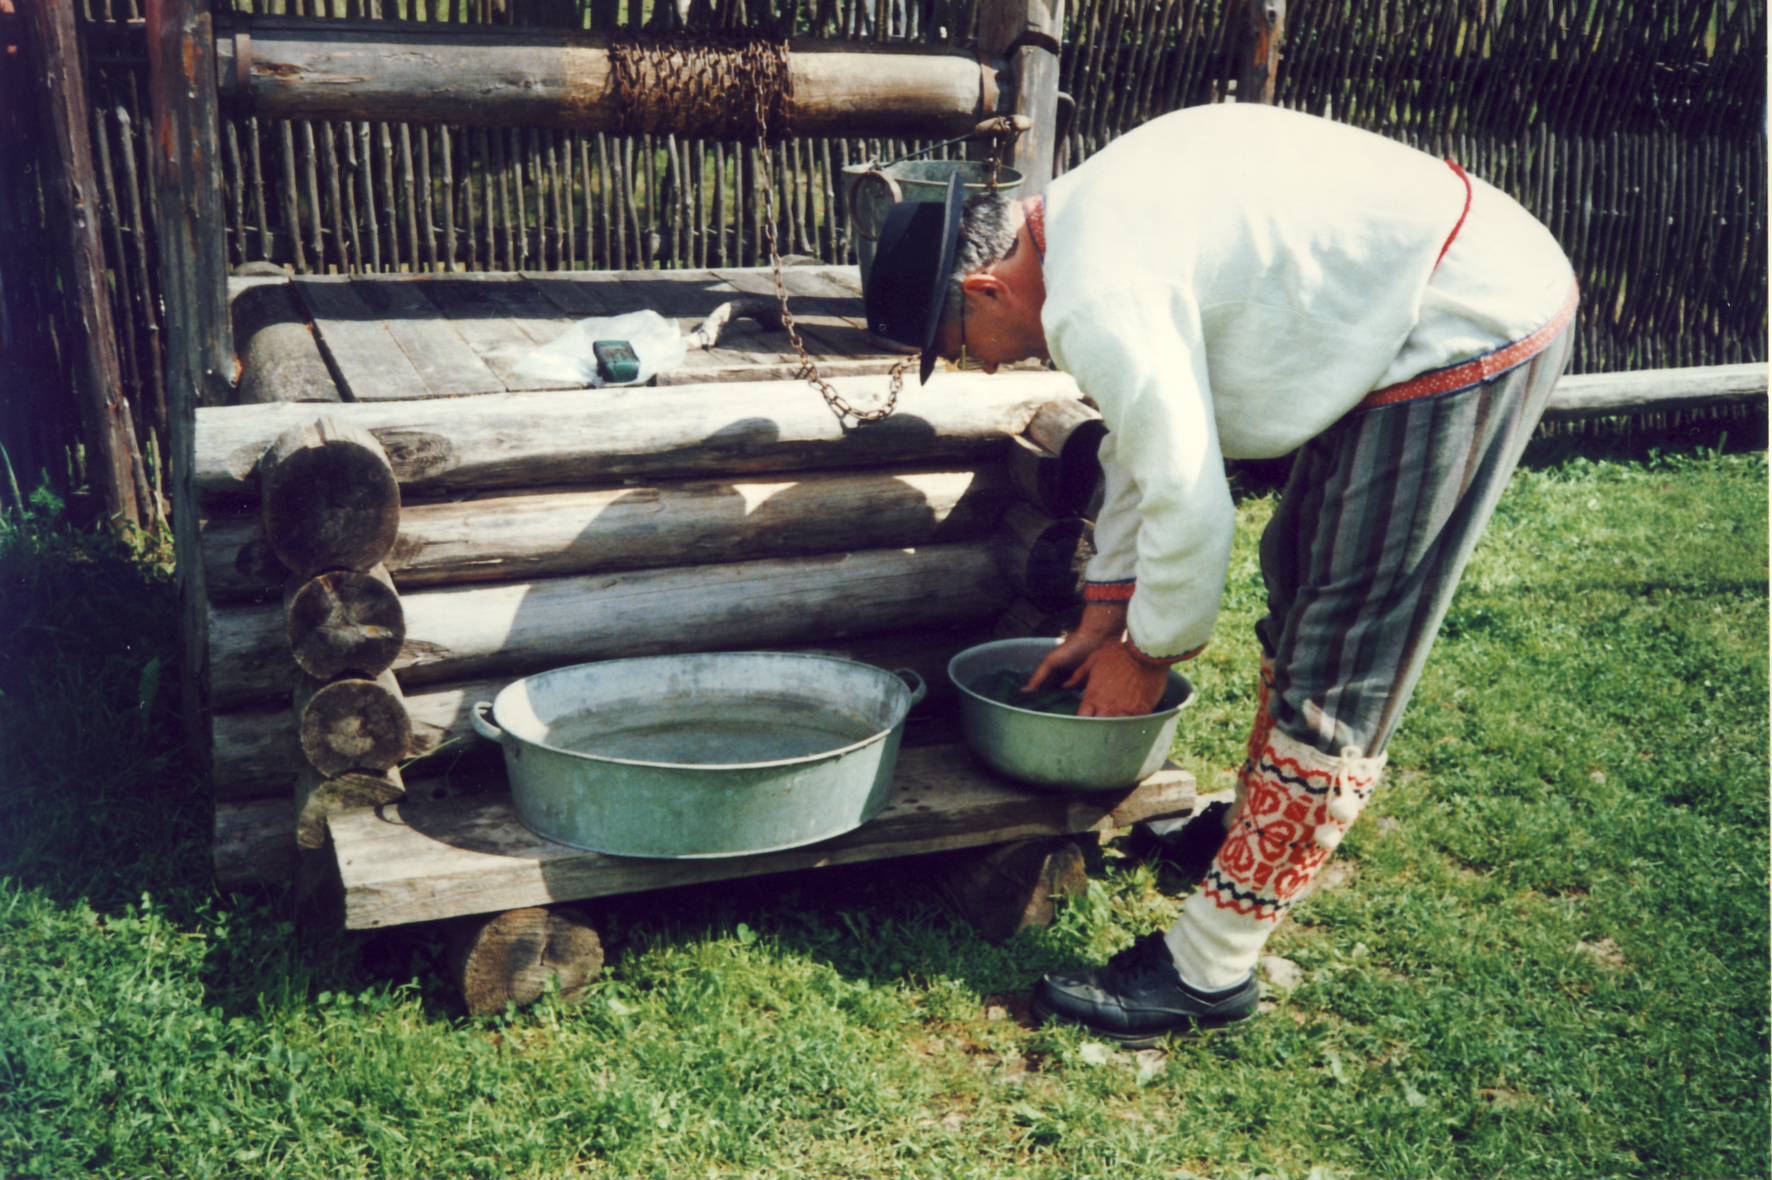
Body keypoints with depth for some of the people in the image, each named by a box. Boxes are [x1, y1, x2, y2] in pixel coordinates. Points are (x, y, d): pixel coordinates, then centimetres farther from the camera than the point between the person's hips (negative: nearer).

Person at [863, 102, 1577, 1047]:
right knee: (1300, 579, 22)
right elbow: (1145, 441, 17)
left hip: (1469, 331, -11)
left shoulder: (1099, 303, -22)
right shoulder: (1090, 218, 9)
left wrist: (1146, 651, -2)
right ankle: (1265, 832, 40)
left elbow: (1189, 505, -20)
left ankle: (1208, 966, 1)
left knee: (1338, 670, -7)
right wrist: (1102, 617, 20)